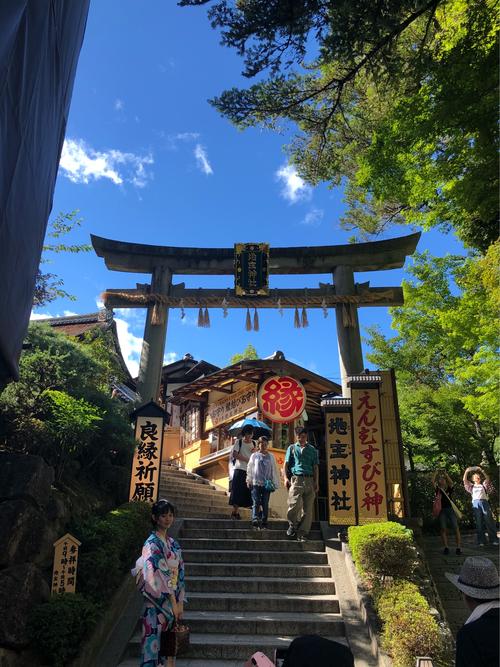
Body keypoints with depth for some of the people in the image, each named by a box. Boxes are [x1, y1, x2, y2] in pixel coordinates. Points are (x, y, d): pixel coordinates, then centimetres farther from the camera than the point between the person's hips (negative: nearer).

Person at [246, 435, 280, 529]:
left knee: (265, 504, 2)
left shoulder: (271, 457, 12)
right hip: (256, 483, -1)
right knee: (256, 502, -12)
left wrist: (275, 483, 7)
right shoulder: (254, 455, 10)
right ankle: (255, 519, -22)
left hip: (267, 484, 1)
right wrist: (249, 481, 4)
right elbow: (249, 468, 9)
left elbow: (274, 470, 13)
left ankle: (264, 522, 6)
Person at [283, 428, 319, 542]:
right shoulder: (292, 448, 15)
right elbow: (286, 464, 10)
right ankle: (292, 524, 9)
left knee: (307, 509, -2)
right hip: (296, 479, -2)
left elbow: (315, 467, 17)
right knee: (294, 504, -17)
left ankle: (302, 533, 4)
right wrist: (285, 478, -4)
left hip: (309, 480, 2)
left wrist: (316, 482, 7)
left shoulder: (312, 450, 19)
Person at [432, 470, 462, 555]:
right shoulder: (438, 489, 10)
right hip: (441, 510, 1)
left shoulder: (449, 488, 9)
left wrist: (446, 475, -4)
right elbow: (433, 481, -1)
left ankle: (458, 547, -5)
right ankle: (446, 547, 0)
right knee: (443, 529, -2)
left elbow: (451, 483, -10)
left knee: (456, 528, -7)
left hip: (450, 509, 0)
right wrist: (436, 473, 6)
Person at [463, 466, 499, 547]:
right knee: (479, 523, -2)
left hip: (484, 502, 0)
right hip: (476, 503, 0)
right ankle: (481, 541, 0)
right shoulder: (472, 486, 20)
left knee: (489, 521, -4)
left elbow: (487, 478, 5)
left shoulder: (483, 485, 19)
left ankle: (493, 540, 0)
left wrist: (482, 471, -3)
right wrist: (467, 472, 2)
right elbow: (465, 480, 11)